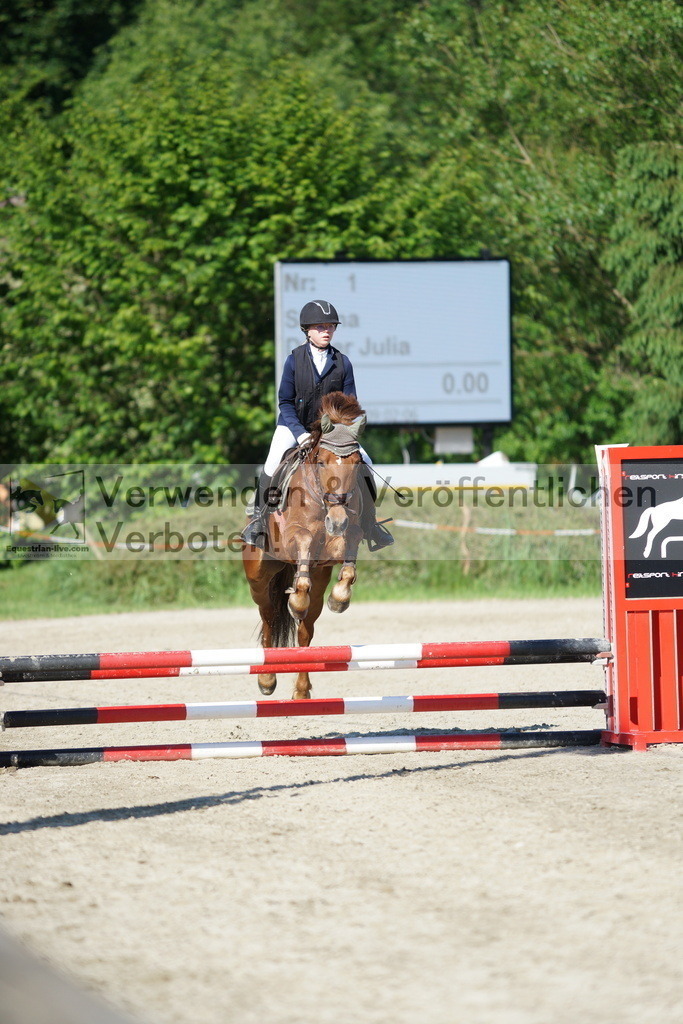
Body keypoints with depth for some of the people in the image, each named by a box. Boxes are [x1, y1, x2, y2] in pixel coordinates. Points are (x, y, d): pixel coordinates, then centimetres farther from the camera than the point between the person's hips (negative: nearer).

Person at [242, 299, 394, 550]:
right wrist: (300, 433, -19)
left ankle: (369, 523, 6)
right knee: (271, 467, -23)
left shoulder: (342, 362, -4)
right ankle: (258, 517, -1)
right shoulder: (294, 360, -9)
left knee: (364, 463, -9)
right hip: (293, 426, -2)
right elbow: (285, 402, -8)